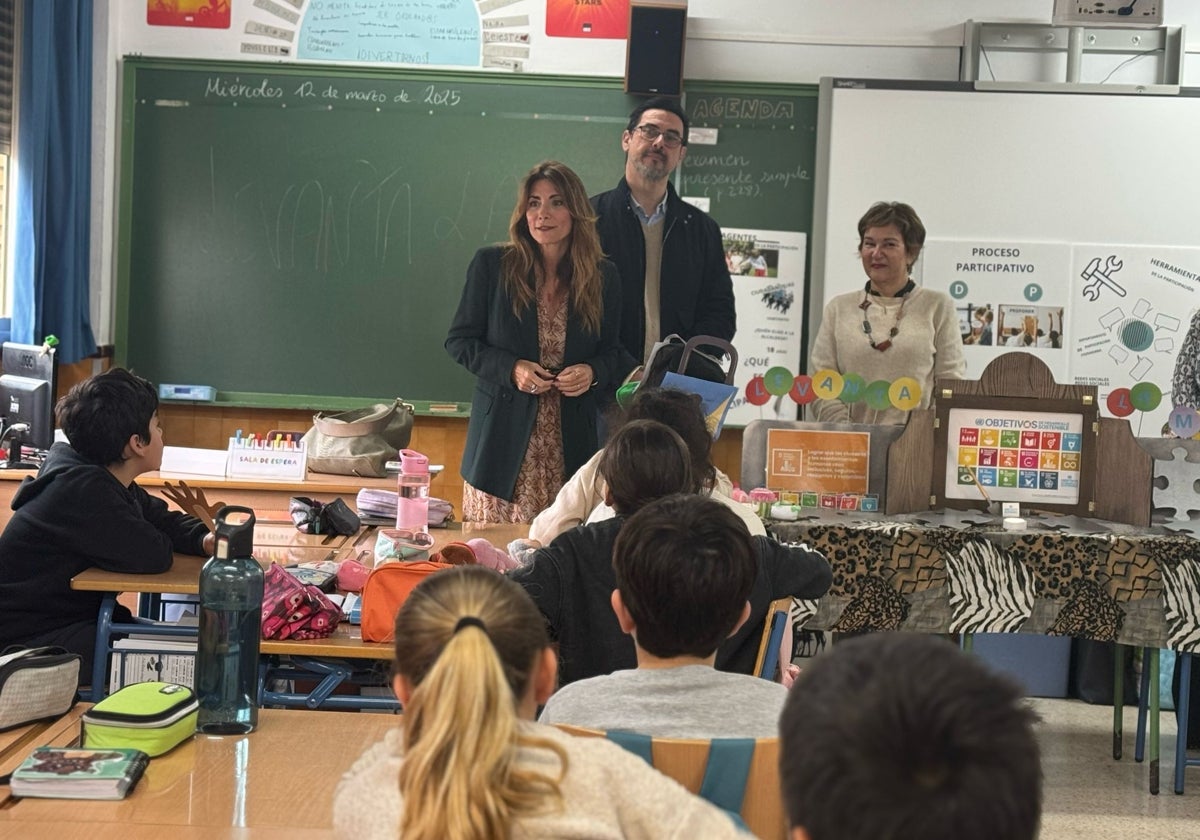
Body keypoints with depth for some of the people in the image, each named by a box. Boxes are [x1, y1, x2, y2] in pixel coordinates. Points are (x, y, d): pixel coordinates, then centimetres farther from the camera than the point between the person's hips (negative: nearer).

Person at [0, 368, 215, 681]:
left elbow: (164, 520, 13)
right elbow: (153, 557, -29)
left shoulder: (108, 480, 6)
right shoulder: (84, 491, -26)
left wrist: (204, 537, -9)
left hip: (78, 619, 10)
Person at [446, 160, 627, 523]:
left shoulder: (603, 277, 7)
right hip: (503, 436, -1)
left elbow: (613, 353, 14)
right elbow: (459, 341, 4)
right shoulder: (491, 265, 1)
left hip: (570, 445, 1)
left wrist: (592, 372, -9)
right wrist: (510, 368, -13)